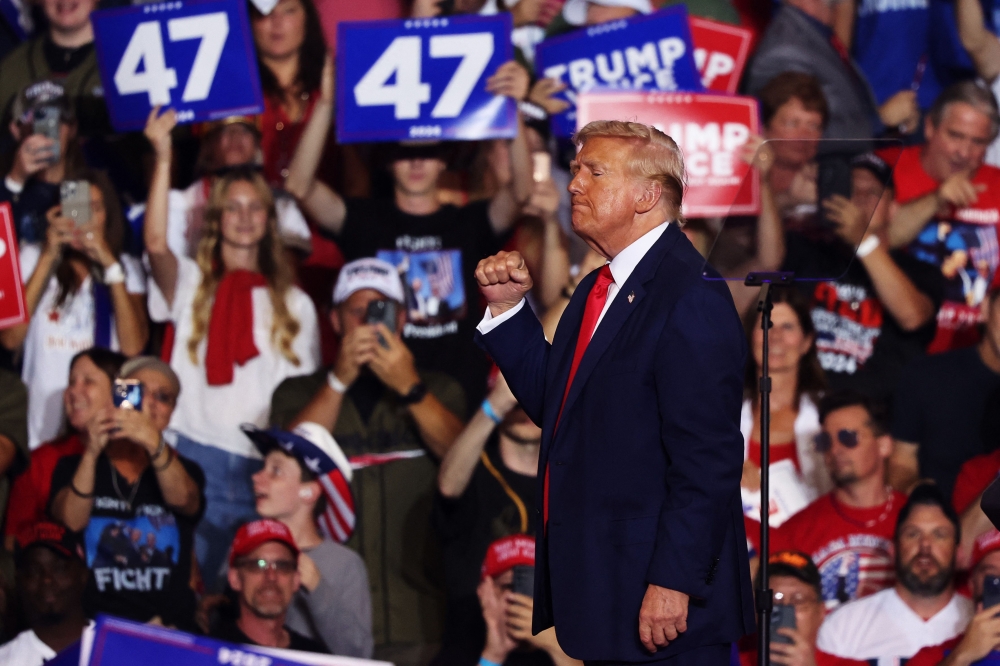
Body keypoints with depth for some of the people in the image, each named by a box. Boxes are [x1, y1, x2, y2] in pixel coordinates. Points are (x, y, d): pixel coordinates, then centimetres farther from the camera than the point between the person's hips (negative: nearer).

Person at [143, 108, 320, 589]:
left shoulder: (293, 304, 15)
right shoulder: (191, 285, 8)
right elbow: (155, 243, -13)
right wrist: (163, 157, -18)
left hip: (264, 465, 2)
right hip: (195, 454, -2)